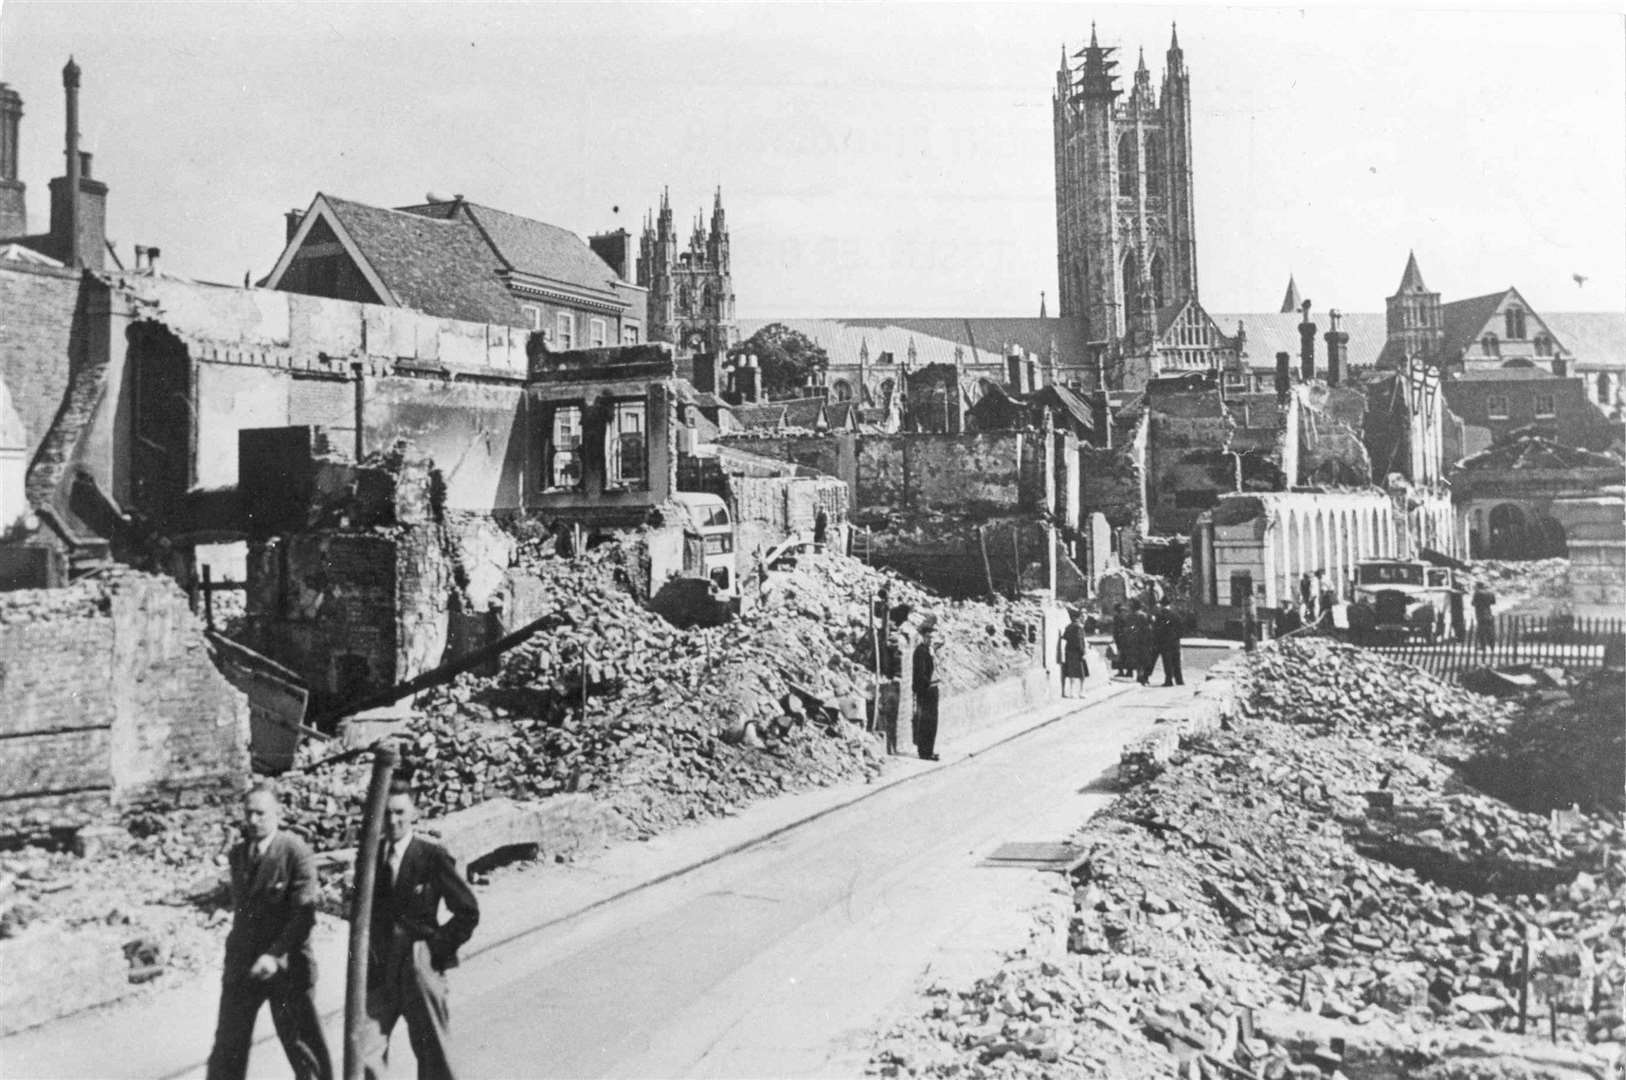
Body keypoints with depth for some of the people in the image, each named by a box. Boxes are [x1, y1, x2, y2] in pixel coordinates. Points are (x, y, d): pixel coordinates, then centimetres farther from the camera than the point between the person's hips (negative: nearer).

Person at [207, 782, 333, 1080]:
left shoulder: (296, 852, -12)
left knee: (301, 1044, 5)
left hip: (286, 964, -5)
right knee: (227, 1045, 6)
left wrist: (275, 954, -24)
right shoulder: (237, 854, 8)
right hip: (242, 964, 5)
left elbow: (304, 914, -17)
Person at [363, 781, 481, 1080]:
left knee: (433, 1055, 9)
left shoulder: (433, 856, -9)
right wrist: (371, 950, 8)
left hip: (420, 969, -4)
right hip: (379, 969, 4)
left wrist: (438, 948, -8)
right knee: (363, 1054, -5)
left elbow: (468, 912, -5)